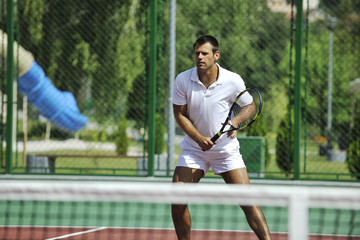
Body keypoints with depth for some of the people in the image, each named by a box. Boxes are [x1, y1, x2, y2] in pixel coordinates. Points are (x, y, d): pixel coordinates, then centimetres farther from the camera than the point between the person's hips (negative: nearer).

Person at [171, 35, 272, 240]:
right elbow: (180, 114, -2)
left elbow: (249, 106, 3)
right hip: (194, 148, 1)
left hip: (226, 148, -1)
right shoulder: (183, 80, -10)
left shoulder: (234, 81, -13)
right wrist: (198, 138, -17)